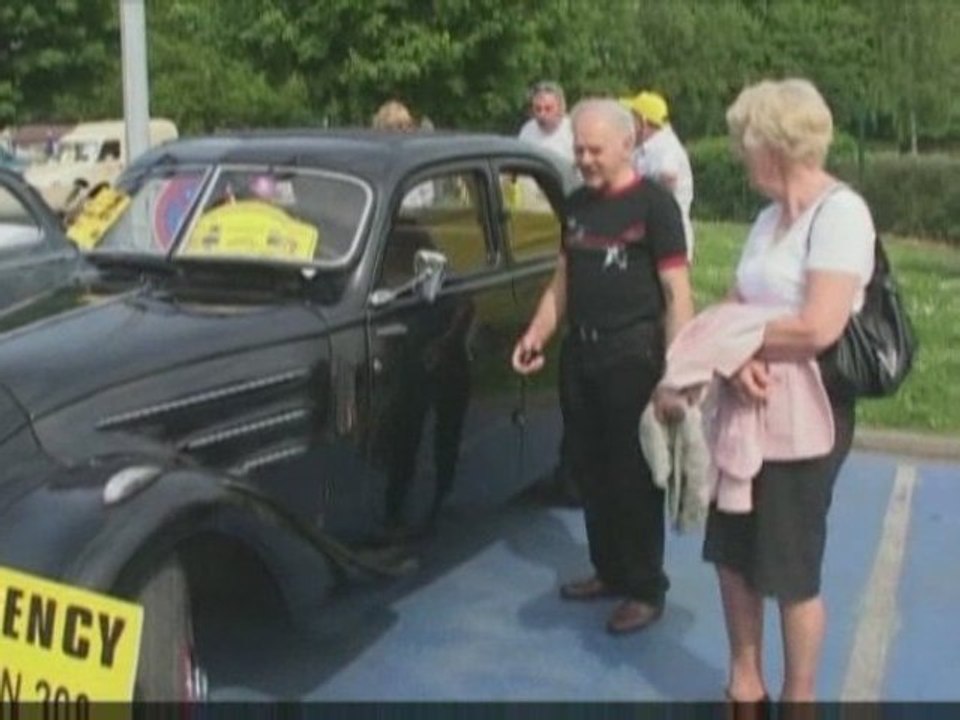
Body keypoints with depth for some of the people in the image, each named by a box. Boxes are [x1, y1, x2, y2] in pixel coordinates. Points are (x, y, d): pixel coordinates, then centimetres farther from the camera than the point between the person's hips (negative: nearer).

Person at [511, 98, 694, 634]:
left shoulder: (654, 203, -7)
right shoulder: (577, 204, 12)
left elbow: (677, 293, -11)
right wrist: (536, 336, 5)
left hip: (633, 355, -7)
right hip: (579, 352, 7)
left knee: (634, 476, 0)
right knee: (589, 470, 13)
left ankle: (647, 590, 14)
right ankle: (609, 571, 29)